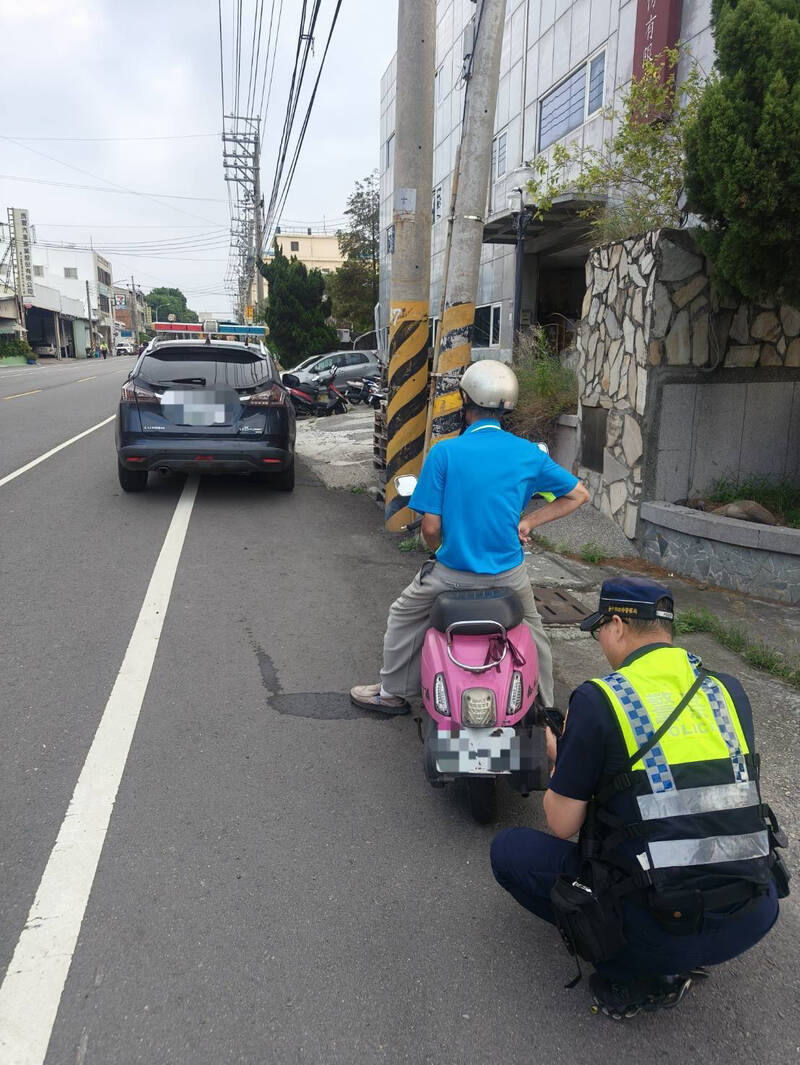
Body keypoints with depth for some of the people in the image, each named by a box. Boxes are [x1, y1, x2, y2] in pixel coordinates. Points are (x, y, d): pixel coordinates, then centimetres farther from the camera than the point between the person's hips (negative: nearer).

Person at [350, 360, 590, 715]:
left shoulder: (444, 452, -13)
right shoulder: (528, 453, -4)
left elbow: (431, 527, -13)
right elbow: (578, 494, 5)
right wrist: (528, 522, 4)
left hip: (454, 572, -2)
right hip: (509, 575, 2)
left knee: (404, 616, 23)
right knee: (531, 630, 29)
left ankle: (392, 692, 35)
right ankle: (544, 706, 40)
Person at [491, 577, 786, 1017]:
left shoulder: (597, 700, -11)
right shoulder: (729, 691, 4)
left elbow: (562, 825, -5)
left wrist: (560, 758, 15)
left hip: (665, 929, -6)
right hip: (755, 920, 6)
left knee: (508, 850, 10)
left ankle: (637, 976, 6)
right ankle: (674, 961, 17)